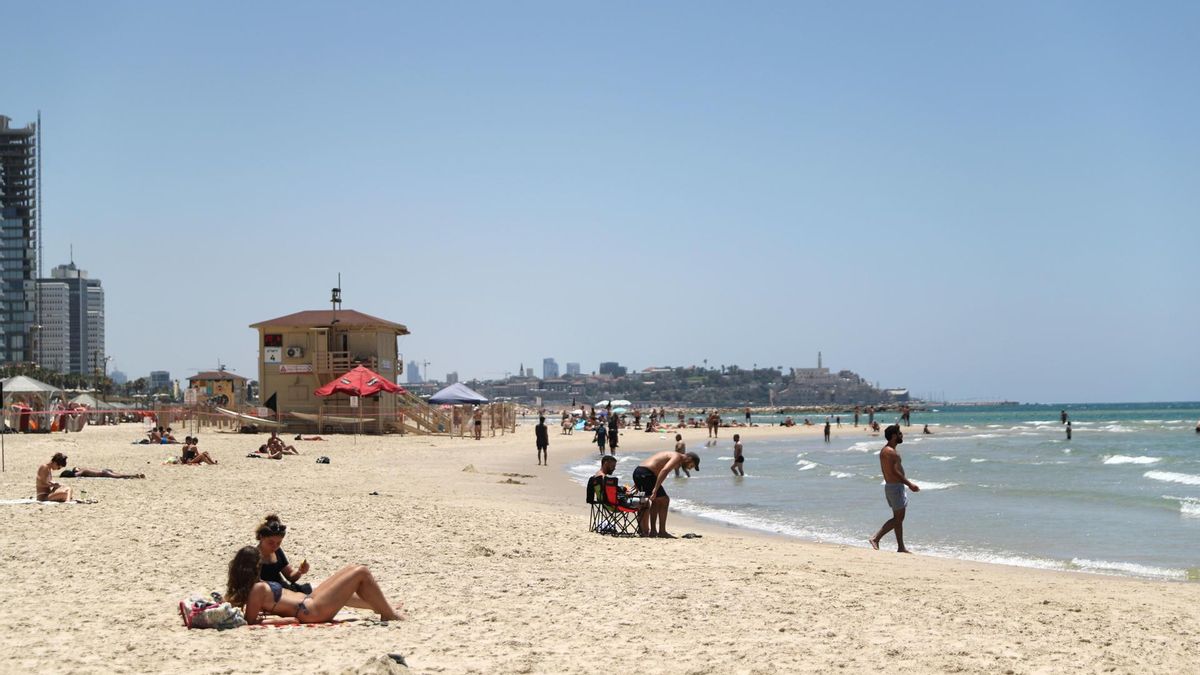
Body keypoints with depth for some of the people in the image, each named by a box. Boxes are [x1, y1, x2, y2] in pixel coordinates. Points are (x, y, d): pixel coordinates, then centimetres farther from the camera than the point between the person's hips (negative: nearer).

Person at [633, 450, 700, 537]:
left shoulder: (671, 455, 26)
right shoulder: (677, 457, -5)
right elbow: (664, 470, -22)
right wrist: (655, 489, -27)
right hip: (646, 474, -10)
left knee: (656, 501, 21)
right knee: (664, 500, 0)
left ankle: (653, 531, 23)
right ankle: (662, 532, 2)